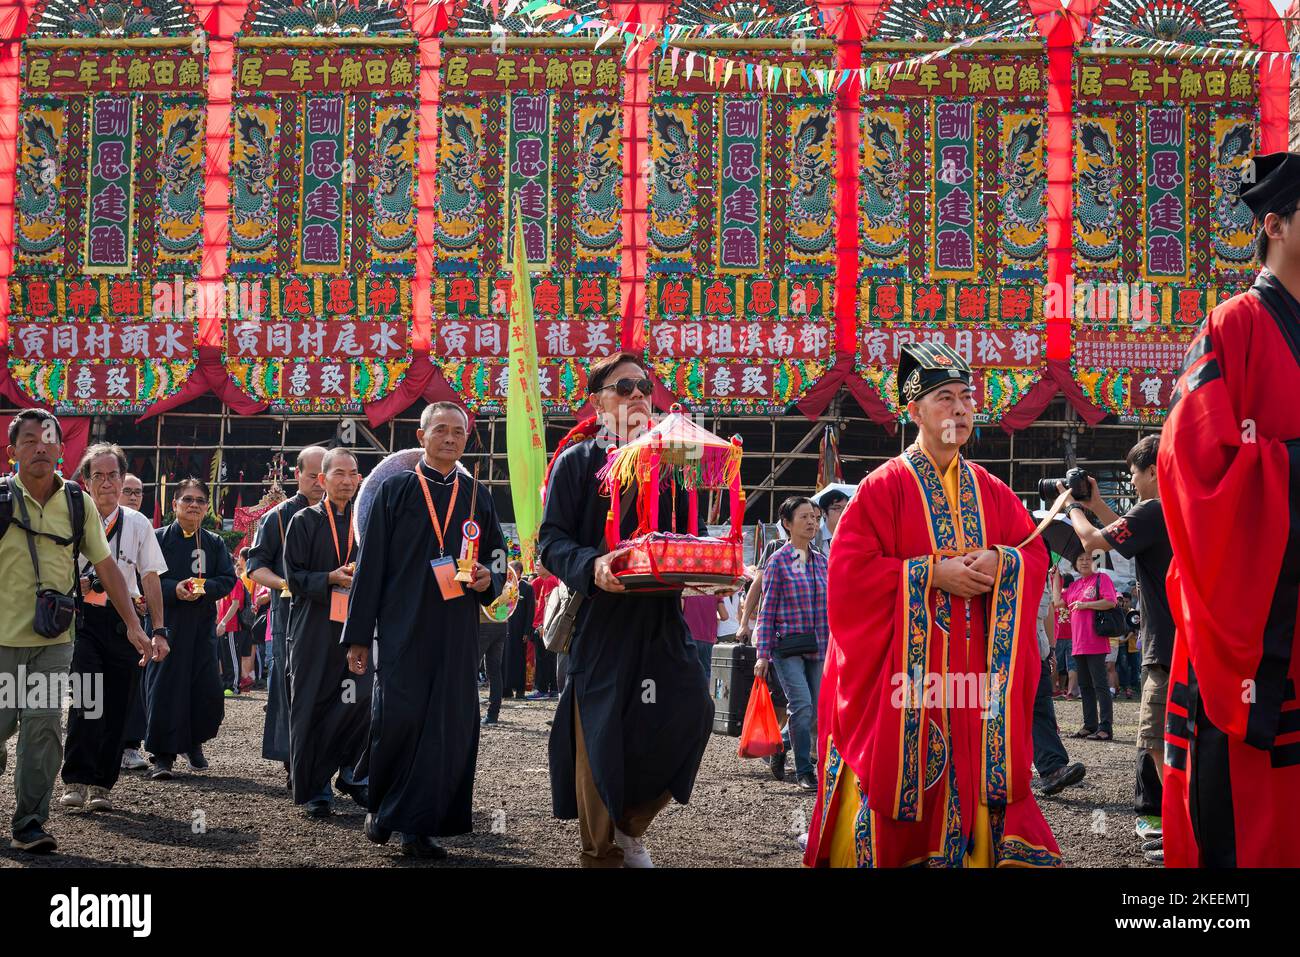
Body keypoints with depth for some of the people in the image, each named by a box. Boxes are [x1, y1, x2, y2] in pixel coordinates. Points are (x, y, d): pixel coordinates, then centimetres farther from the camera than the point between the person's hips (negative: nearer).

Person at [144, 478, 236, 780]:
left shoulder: (215, 543, 12)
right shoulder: (158, 538, 3)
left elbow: (228, 579, 6)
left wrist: (204, 587, -13)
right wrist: (175, 589, -17)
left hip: (203, 625, 3)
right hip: (167, 623, -3)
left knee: (208, 690, 0)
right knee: (164, 688, -5)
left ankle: (194, 742, 24)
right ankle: (162, 755, 2)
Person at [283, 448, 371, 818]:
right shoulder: (305, 522, 6)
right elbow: (295, 576, 1)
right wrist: (331, 578, -14)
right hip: (314, 629, -2)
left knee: (364, 701, -13)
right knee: (313, 707, -2)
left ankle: (353, 775, 5)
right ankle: (315, 789, 6)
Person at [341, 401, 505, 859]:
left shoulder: (478, 496, 13)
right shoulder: (395, 489, 5)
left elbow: (497, 560, 17)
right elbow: (370, 563, 2)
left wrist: (488, 580, -8)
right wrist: (358, 636, -2)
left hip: (456, 632, 3)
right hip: (402, 629, -3)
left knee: (447, 730, -1)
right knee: (397, 719, -10)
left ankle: (418, 826, 7)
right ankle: (382, 807, 14)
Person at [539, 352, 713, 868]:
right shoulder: (578, 460, 2)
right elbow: (551, 539, -6)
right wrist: (591, 567, -25)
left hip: (661, 616, 4)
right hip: (599, 617, -4)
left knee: (690, 712, -8)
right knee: (601, 734, -3)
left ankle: (631, 824, 14)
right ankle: (601, 851, 13)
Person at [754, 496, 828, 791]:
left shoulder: (821, 561, 12)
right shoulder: (778, 561, -2)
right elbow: (767, 609, -3)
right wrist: (763, 654, -7)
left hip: (818, 647, 5)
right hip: (787, 646, -5)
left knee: (817, 711, 4)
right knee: (802, 705, -16)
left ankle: (781, 748, 24)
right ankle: (804, 771, -7)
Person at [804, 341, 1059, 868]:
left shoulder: (990, 491, 13)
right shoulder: (885, 486, -3)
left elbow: (1036, 553, 14)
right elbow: (850, 569, -10)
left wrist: (999, 561, -8)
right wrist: (934, 572, -15)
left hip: (974, 664, 4)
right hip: (904, 662, -4)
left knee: (970, 777, 3)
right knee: (902, 775, -4)